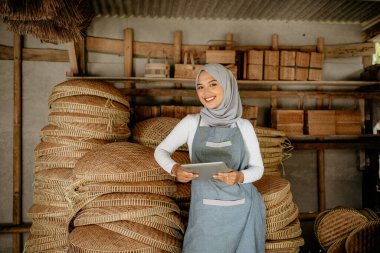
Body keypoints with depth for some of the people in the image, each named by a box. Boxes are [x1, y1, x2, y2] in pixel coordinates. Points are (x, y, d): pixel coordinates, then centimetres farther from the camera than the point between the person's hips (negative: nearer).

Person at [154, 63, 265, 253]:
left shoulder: (243, 126, 0)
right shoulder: (191, 122, -1)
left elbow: (257, 168, 2)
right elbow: (161, 151, 5)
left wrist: (239, 177, -21)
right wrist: (174, 169, -16)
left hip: (243, 211, 1)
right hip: (206, 211, -1)